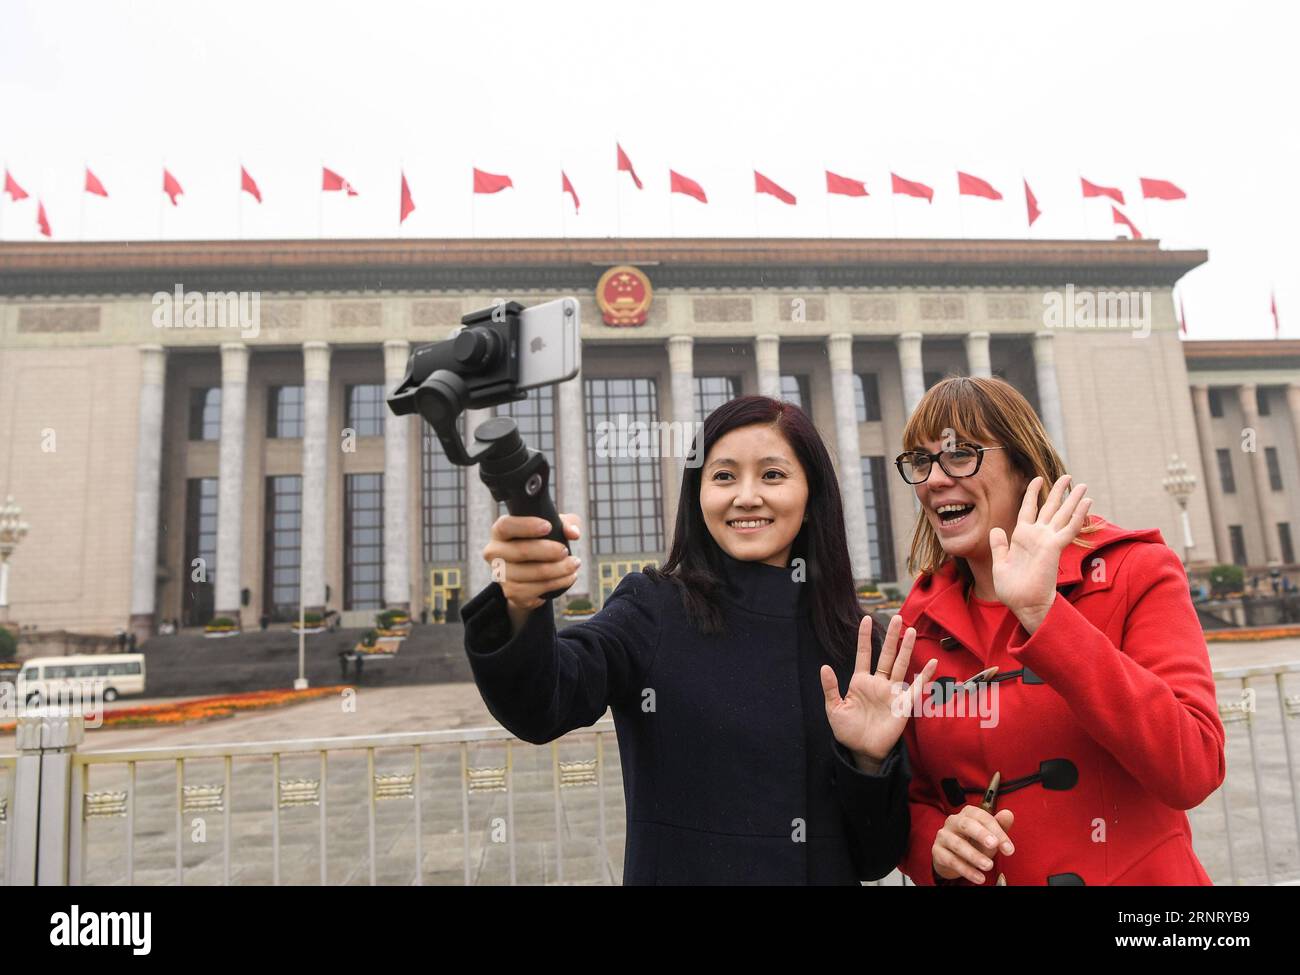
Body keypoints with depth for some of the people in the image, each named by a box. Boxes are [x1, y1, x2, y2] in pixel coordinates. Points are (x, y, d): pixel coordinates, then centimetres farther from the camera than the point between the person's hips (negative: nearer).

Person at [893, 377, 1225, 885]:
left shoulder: (1133, 573, -12)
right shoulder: (918, 624, -5)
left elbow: (1195, 772, -25)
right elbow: (911, 796, 3)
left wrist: (1041, 613, -32)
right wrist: (936, 845, -18)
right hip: (980, 874, 3)